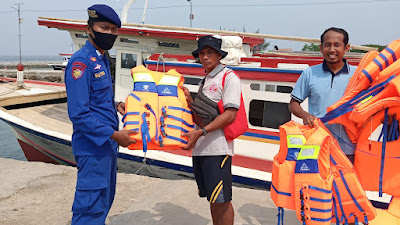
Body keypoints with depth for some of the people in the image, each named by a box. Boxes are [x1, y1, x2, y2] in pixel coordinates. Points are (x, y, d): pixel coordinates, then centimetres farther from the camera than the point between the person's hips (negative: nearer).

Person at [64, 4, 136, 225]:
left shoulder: (102, 60, 12)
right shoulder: (80, 63, -17)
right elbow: (79, 114, -23)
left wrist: (116, 105, 4)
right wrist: (114, 135, -21)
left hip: (108, 144, 10)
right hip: (93, 149, -10)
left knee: (104, 201, 21)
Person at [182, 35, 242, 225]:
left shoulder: (229, 77, -4)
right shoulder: (205, 81, 21)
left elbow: (230, 114, -15)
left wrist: (201, 132, -21)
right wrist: (189, 100, 1)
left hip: (218, 148, -8)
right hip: (199, 148, 8)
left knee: (222, 199, -3)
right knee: (212, 198, 15)